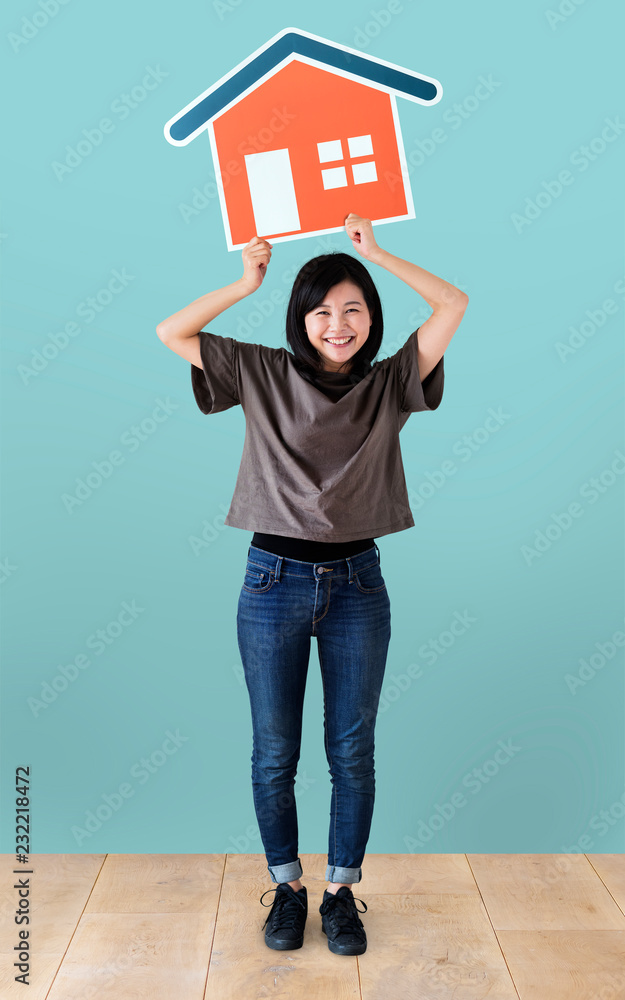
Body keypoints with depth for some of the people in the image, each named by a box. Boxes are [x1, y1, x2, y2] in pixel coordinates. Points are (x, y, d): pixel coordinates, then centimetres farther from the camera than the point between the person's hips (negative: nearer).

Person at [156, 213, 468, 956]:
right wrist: (246, 282, -1)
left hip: (356, 584, 1)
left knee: (352, 752, 11)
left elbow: (455, 304, 0)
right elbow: (171, 333, 0)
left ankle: (342, 890, 31)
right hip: (274, 581, 0)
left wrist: (376, 253, 1)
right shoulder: (264, 375, 2)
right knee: (274, 754, 11)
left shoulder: (389, 384, 3)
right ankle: (286, 886, 33)